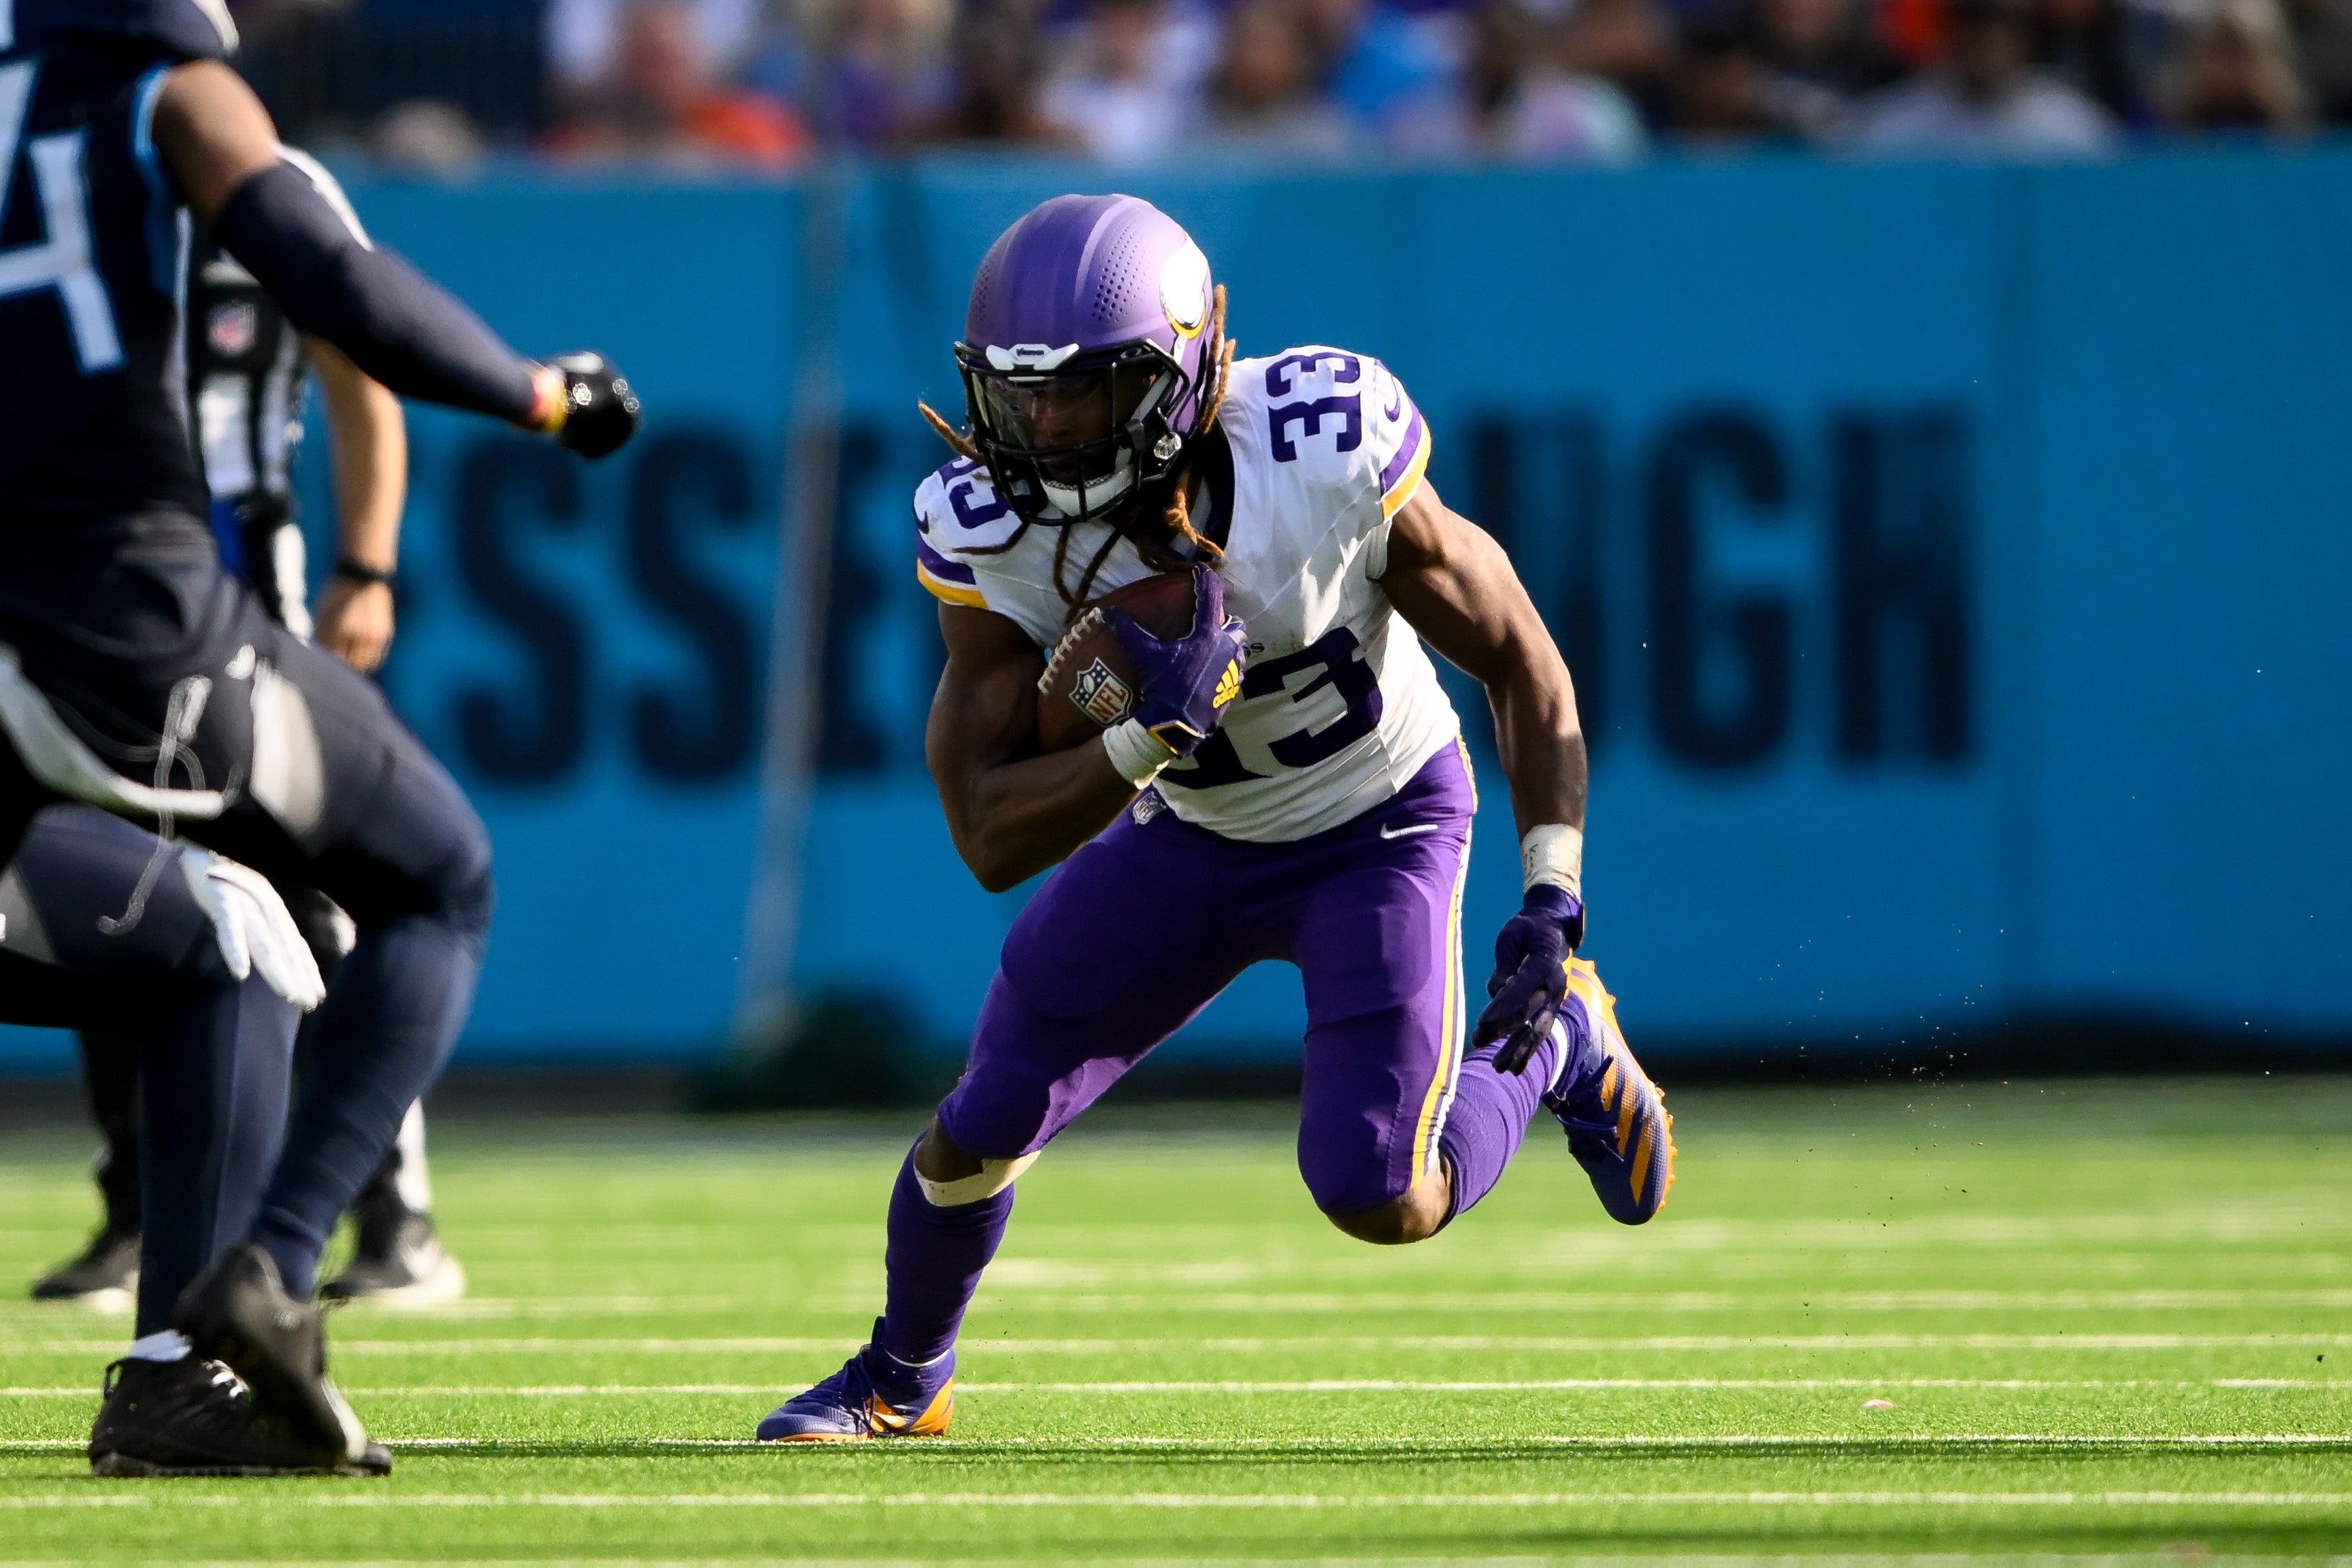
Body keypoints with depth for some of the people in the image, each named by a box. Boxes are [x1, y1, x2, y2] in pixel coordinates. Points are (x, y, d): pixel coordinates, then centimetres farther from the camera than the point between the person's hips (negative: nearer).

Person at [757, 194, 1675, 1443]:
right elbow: (991, 843, -25)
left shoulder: (1328, 467, -33)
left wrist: (1552, 898, -24)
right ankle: (903, 1379, 33)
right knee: (985, 1125, 1)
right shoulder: (995, 534, -25)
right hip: (1187, 835, 3)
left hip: (1376, 823, -3)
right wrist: (1148, 733, -42)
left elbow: (1520, 663, -18)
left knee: (1376, 1197, -18)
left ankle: (1551, 1045, 16)